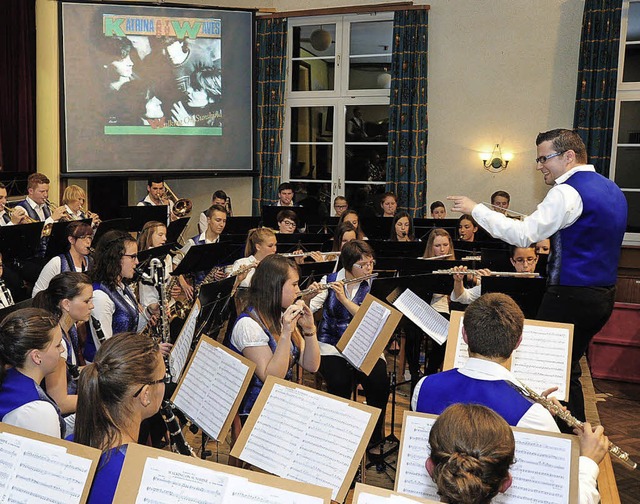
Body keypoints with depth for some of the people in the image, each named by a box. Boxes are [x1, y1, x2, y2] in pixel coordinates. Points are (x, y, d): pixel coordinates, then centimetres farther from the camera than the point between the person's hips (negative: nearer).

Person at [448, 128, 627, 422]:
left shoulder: (568, 191, -17)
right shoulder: (612, 189, 13)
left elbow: (523, 235, -21)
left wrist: (475, 209, -14)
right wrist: (554, 236, 17)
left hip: (571, 297, -9)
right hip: (603, 295, 9)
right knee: (567, 368, 19)